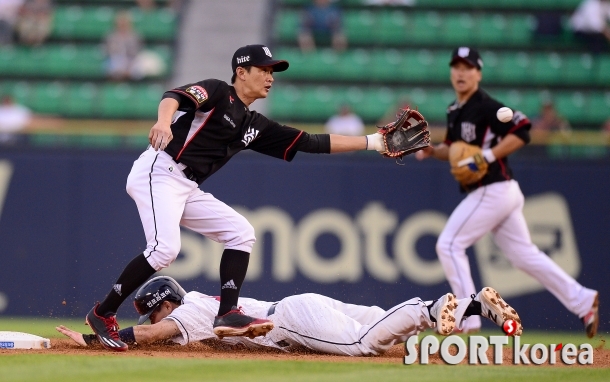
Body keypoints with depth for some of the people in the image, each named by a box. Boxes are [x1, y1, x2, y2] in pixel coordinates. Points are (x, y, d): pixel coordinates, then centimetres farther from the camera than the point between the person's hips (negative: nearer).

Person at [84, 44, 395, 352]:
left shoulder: (255, 126, 19)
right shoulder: (218, 93, -3)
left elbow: (310, 143, 19)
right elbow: (175, 96, -22)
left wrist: (370, 142, 15)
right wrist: (163, 123, -46)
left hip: (188, 189, 9)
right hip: (158, 173, -9)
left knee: (241, 233, 4)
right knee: (165, 248, -24)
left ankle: (227, 314, -4)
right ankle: (103, 315, -13)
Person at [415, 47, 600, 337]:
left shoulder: (486, 107, -13)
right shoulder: (455, 111, 14)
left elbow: (521, 132, -20)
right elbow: (454, 149, 25)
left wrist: (487, 156, -23)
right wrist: (433, 151, 5)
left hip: (492, 191, -9)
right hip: (502, 193, 9)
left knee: (449, 245, -7)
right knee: (523, 253, 12)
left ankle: (468, 319, -6)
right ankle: (582, 301, 15)